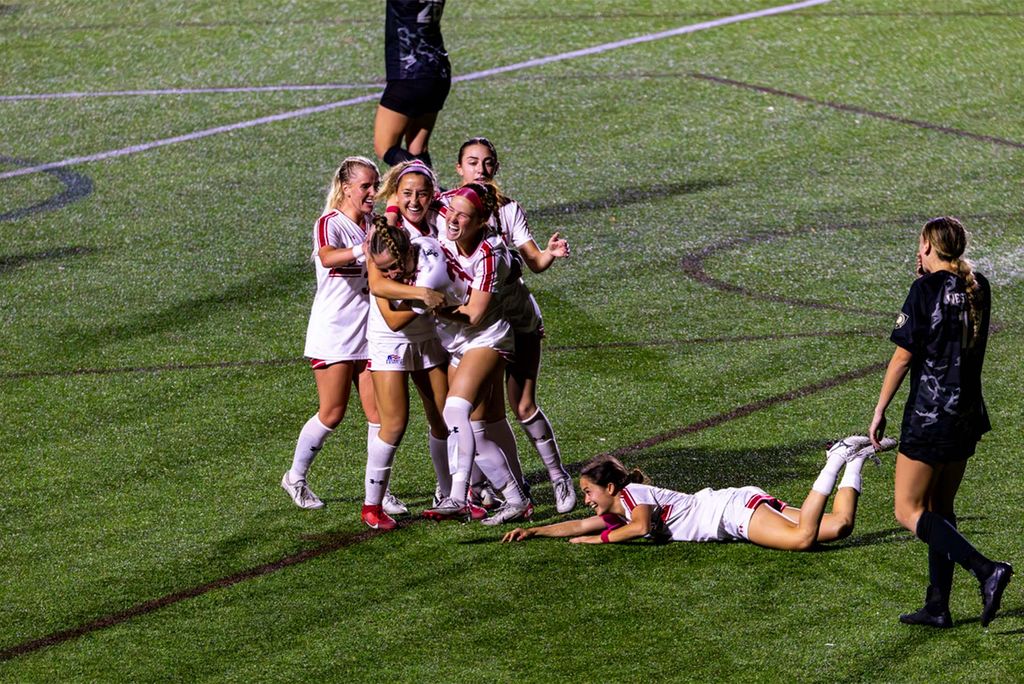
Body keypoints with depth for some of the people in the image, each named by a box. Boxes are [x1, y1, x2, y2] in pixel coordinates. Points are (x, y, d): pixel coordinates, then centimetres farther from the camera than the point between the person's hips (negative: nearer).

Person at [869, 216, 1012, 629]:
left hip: (929, 416, -7)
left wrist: (879, 412, -4)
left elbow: (902, 358, -13)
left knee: (909, 512, -2)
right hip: (968, 416, 8)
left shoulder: (927, 289, -13)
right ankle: (937, 607, 15)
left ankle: (986, 571, -18)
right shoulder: (978, 289, 6)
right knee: (940, 510, 16)